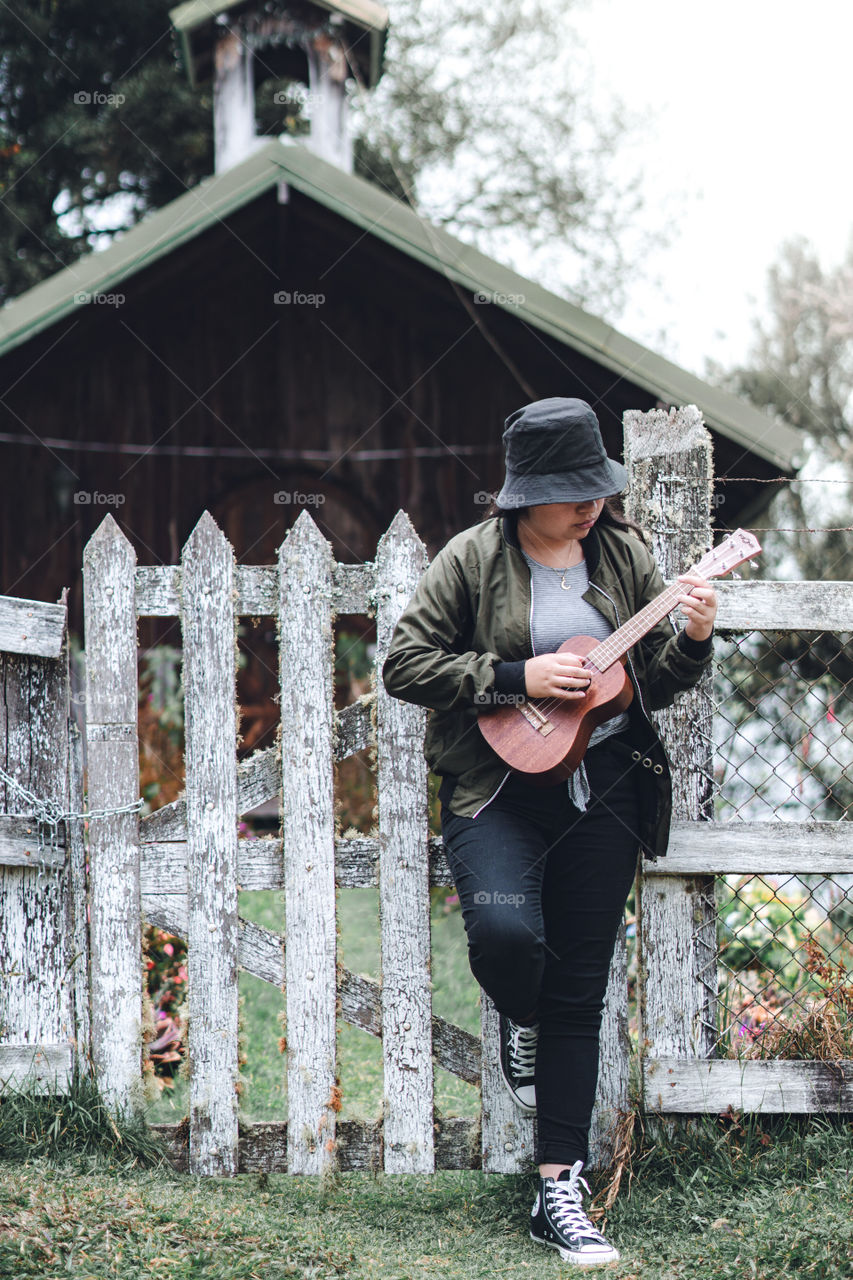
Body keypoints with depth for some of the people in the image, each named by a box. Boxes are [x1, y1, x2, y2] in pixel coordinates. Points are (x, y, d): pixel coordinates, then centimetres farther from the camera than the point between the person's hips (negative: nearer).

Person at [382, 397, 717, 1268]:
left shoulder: (622, 554, 7)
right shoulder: (474, 558, -3)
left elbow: (654, 683, 14)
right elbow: (405, 664, -7)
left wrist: (690, 640, -7)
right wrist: (517, 678, -14)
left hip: (604, 788, 3)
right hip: (498, 787, -3)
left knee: (578, 992, 2)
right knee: (505, 932, -29)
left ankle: (558, 1189, 8)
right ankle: (519, 1024, 9)